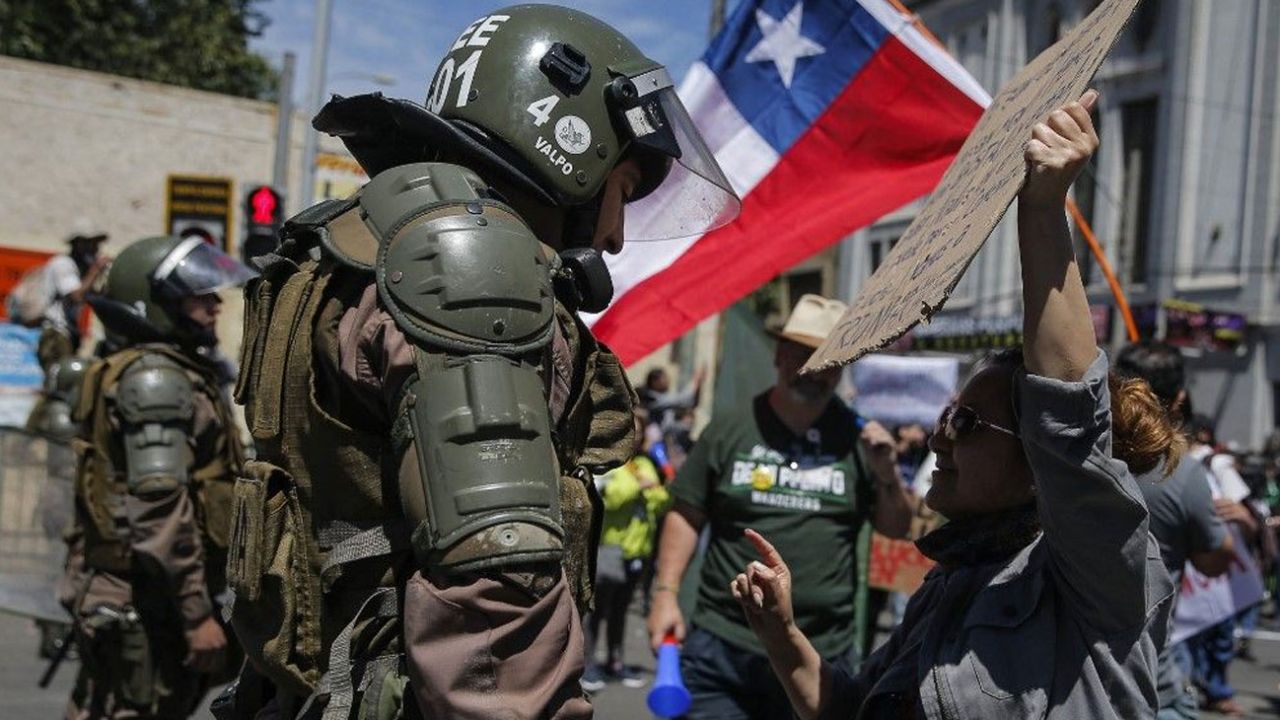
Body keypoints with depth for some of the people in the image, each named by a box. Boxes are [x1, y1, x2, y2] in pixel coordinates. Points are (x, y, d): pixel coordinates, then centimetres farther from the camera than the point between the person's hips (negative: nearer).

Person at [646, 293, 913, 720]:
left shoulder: (856, 438, 5)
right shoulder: (730, 430, 3)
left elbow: (897, 530, 11)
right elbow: (686, 515, 6)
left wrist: (887, 476, -6)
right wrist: (665, 592, -3)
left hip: (822, 658, 1)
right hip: (721, 647, -1)